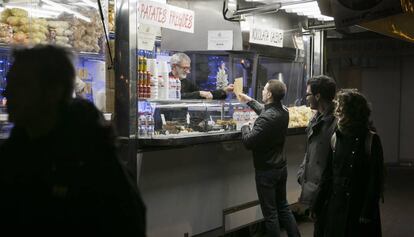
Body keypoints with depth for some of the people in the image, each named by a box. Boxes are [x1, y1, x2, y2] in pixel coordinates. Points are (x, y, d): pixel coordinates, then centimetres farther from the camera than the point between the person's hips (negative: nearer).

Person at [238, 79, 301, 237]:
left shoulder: (266, 118, -28)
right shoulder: (284, 112, -1)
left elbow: (248, 142, -25)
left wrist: (245, 126, -6)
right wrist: (249, 101, 29)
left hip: (266, 171, -8)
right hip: (281, 167, 8)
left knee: (270, 214, 5)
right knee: (283, 207, 22)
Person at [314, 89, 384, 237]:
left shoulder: (371, 140, -11)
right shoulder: (336, 137, 3)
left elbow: (375, 179, -11)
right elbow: (329, 173, 7)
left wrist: (368, 212, -14)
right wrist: (319, 203, 6)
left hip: (359, 207, -4)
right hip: (335, 207, 4)